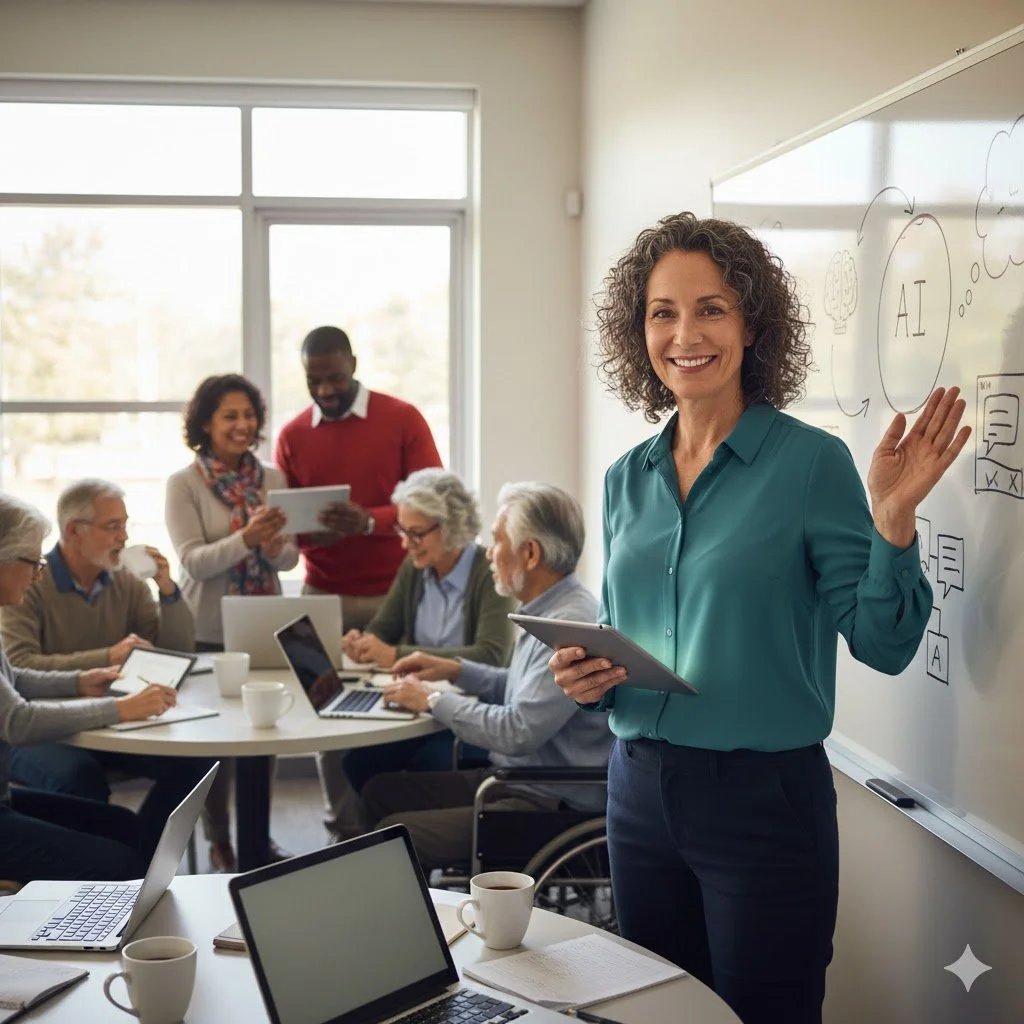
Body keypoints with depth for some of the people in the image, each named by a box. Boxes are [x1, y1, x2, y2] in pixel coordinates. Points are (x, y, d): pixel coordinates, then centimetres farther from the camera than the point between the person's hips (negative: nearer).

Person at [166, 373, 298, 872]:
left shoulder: (272, 479, 5)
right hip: (209, 633, -4)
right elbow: (193, 562, -15)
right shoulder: (184, 484, -6)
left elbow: (290, 557, 2)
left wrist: (274, 547, -21)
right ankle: (218, 840, 19)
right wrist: (245, 538, -30)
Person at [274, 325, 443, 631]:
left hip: (397, 592, -2)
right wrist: (308, 532, -13)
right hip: (323, 593, 2)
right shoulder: (291, 435, 5)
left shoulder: (404, 419, -3)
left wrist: (370, 520, -23)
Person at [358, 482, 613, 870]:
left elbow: (517, 732, -26)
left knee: (394, 834, -18)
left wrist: (434, 701, -13)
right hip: (514, 778, 11)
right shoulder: (548, 611, 10)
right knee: (381, 790, 12)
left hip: (549, 803, -11)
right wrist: (456, 670, 13)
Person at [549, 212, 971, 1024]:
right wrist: (590, 678, -5)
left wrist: (893, 520, -28)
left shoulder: (810, 461, -11)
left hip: (765, 797, -5)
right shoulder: (629, 479, 5)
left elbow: (883, 644, -13)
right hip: (640, 791, 5)